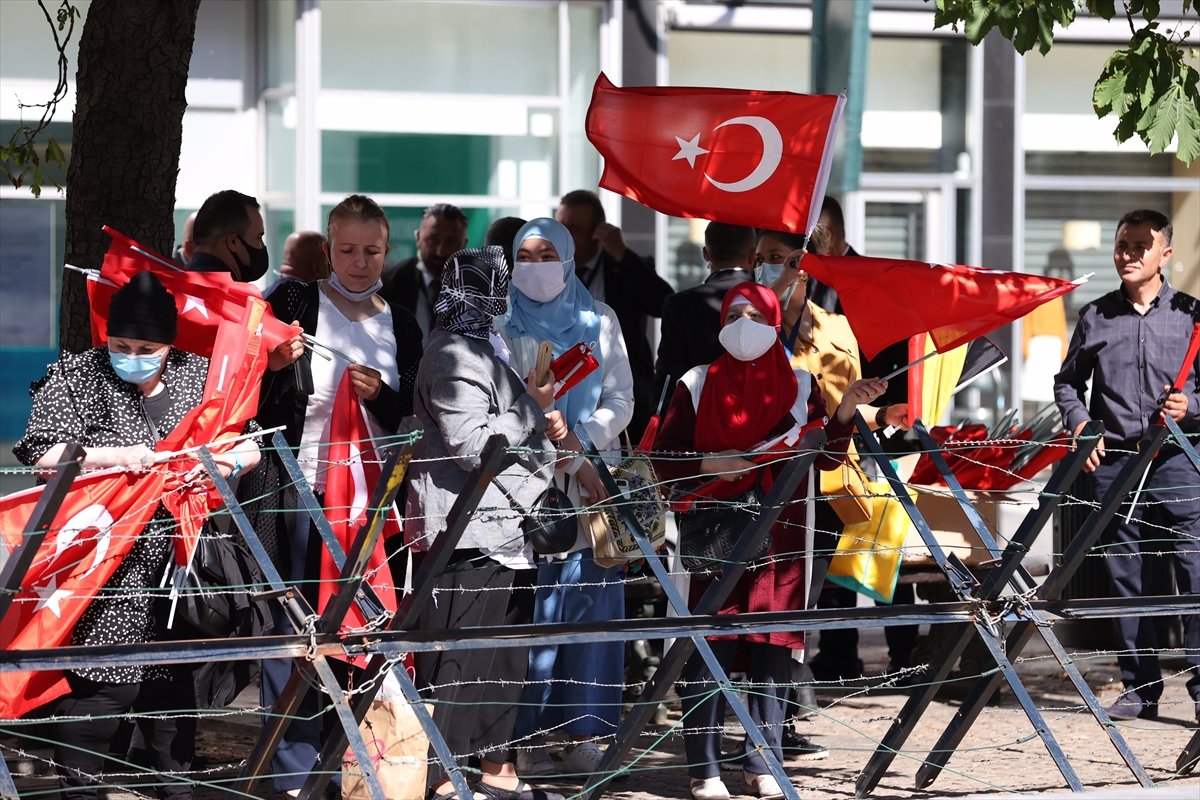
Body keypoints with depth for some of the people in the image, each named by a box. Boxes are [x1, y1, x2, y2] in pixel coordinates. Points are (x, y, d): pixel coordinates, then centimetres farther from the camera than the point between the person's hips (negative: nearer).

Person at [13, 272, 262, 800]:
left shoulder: (199, 375, 8)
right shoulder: (76, 376, -2)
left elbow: (249, 445, 13)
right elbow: (40, 452, -10)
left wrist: (225, 463, -10)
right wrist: (117, 455, -21)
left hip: (177, 567, 4)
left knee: (174, 681, 11)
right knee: (97, 686, -8)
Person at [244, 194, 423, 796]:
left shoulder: (400, 325, 13)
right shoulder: (295, 303, 2)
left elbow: (411, 421, 11)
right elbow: (258, 404, 0)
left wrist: (381, 395, -9)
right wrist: (275, 366, -20)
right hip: (303, 489, -3)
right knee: (297, 628, -5)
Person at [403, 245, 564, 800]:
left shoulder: (481, 348, 19)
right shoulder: (454, 356, -14)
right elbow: (474, 445, -20)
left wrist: (542, 423, 12)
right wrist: (532, 407, -11)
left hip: (502, 527, 11)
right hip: (468, 530, -11)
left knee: (504, 655, 14)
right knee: (457, 658, -7)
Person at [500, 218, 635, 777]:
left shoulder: (599, 321, 11)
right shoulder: (501, 323, 4)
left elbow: (620, 400, 7)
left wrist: (580, 442, -11)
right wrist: (560, 454, -12)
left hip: (590, 482, 2)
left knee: (591, 599, -2)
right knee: (528, 605, -6)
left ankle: (581, 731, 5)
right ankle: (523, 737, -1)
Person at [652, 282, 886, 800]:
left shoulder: (800, 387, 9)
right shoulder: (697, 386, 6)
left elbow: (825, 457, 2)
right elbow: (663, 458, 4)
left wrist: (846, 410, -13)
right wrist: (707, 464, -13)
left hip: (779, 535, 1)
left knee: (772, 647, 1)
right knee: (709, 647, -5)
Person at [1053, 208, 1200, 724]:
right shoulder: (1095, 317, 10)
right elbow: (1067, 381, 19)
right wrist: (1080, 425, 3)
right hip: (1113, 461, 3)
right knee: (1126, 577, 6)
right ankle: (1140, 688, 13)